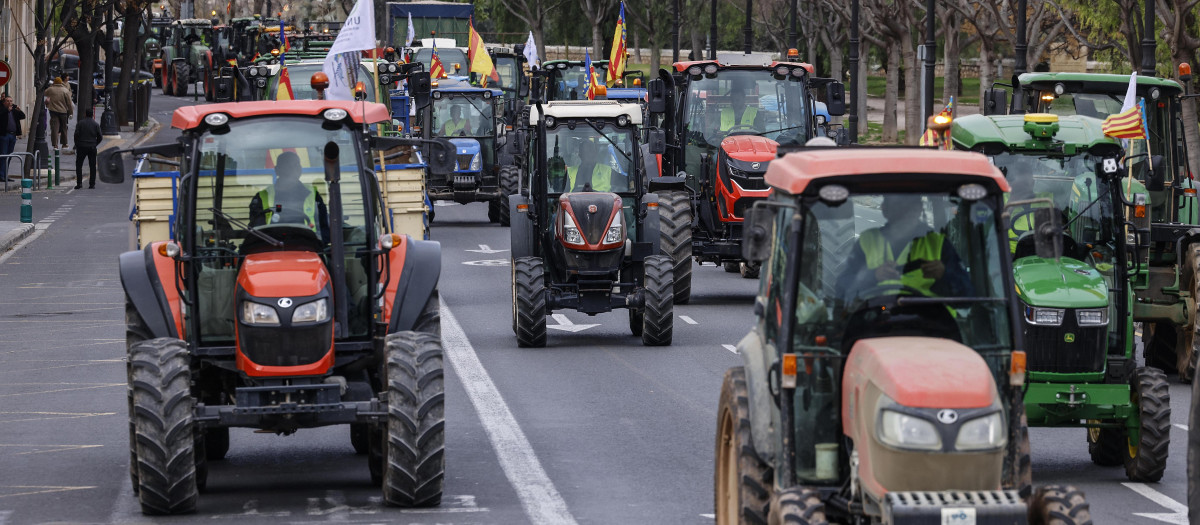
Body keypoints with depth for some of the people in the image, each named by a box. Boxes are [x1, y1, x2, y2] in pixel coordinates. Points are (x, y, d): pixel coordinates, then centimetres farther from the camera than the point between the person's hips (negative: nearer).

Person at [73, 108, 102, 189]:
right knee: (92, 166, 7)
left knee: (79, 165, 6)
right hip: (92, 147, 2)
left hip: (81, 147, -2)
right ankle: (92, 184, 4)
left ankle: (79, 183, -3)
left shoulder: (80, 123, -3)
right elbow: (100, 136, 0)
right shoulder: (96, 124, 2)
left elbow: (76, 134, -8)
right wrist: (95, 144, 12)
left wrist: (77, 144, 5)